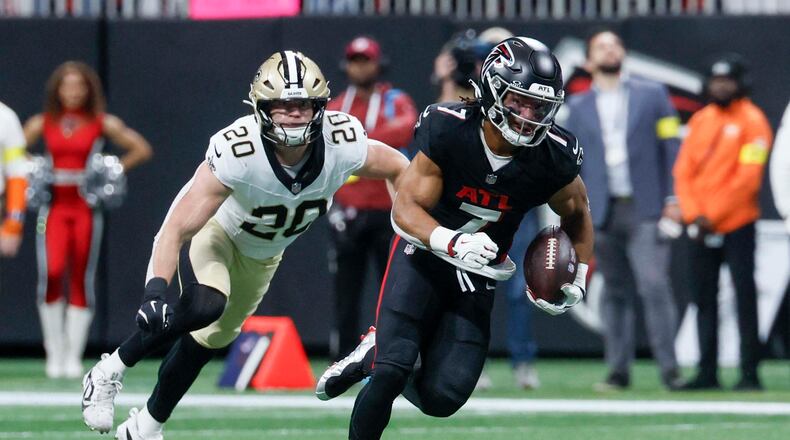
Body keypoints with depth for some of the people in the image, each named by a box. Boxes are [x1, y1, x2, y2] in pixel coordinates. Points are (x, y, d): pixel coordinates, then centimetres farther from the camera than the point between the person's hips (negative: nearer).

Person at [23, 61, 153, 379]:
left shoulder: (102, 123, 3)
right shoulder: (43, 124, 7)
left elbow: (141, 149, 5)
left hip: (86, 208, 0)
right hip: (54, 207, 0)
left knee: (82, 281, 1)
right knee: (51, 273, -17)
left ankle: (74, 356, 8)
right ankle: (55, 351, -7)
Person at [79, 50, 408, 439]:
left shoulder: (342, 143, -30)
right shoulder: (238, 151, -41)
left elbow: (398, 169, -7)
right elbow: (178, 230, -43)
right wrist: (155, 289, -56)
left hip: (261, 253, 5)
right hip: (211, 228, -5)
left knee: (211, 338, 14)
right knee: (205, 307, -33)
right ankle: (111, 370, -12)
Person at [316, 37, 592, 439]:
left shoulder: (554, 158, -16)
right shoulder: (447, 130, -22)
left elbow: (576, 213, 7)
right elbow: (405, 209, -20)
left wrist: (577, 279, -5)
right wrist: (451, 242, -39)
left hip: (478, 271, 3)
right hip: (425, 251, -2)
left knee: (442, 397, -9)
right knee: (392, 371, -20)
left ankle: (379, 357, 21)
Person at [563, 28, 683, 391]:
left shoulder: (652, 94, 10)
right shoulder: (578, 106, 13)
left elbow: (670, 148, 6)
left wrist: (673, 199, -2)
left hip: (645, 211, -2)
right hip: (602, 212, 2)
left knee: (654, 286, -13)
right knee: (615, 292, 2)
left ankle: (669, 369, -12)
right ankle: (618, 370, 8)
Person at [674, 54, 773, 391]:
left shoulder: (752, 121, -5)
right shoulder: (700, 120, 14)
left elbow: (748, 178, -13)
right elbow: (683, 170, 10)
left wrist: (713, 216, -15)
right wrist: (693, 214, -4)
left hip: (736, 224, -6)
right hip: (701, 227, 6)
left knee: (745, 297, -7)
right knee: (703, 297, 6)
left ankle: (750, 373, -7)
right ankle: (707, 373, 11)